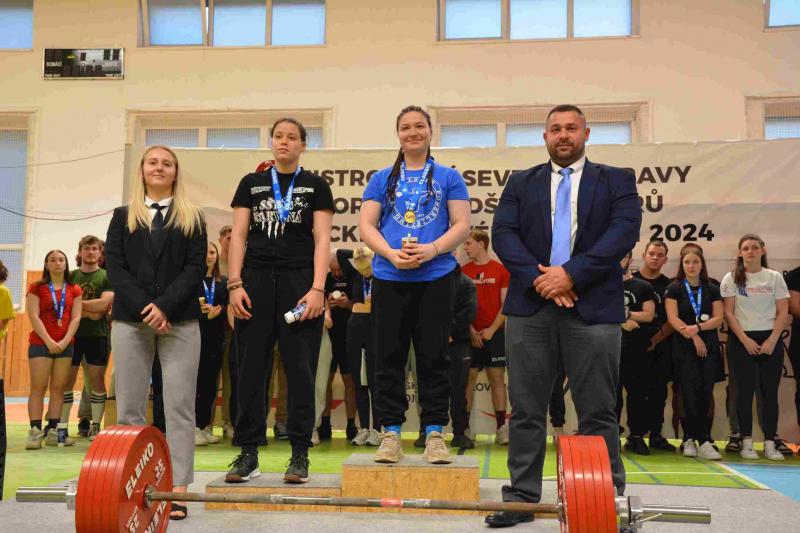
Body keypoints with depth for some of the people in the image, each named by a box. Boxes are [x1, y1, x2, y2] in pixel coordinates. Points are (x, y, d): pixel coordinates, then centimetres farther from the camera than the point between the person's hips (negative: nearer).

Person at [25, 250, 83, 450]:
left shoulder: (75, 290, 9)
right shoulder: (37, 288, 3)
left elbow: (75, 318, 3)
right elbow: (33, 316, -6)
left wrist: (65, 341, -10)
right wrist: (49, 341, -14)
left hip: (65, 345, 3)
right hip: (40, 343, -3)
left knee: (58, 388, 2)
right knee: (38, 387, -5)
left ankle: (53, 431, 5)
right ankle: (35, 431, -7)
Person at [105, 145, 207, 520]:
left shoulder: (192, 219, 11)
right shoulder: (123, 217, 14)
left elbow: (196, 267, 0)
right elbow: (114, 266, 3)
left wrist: (165, 306, -14)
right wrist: (144, 308, -12)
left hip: (180, 320, -1)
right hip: (130, 319, 2)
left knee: (179, 407, -5)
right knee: (130, 407, 1)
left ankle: (177, 490, -5)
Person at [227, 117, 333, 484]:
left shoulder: (315, 186, 8)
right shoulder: (251, 183, 14)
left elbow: (322, 239, 0)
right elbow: (239, 235, 8)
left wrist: (317, 288, -11)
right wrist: (235, 284, -4)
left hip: (299, 281, -2)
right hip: (257, 280, 2)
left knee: (300, 368, -1)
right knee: (250, 368, 2)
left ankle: (299, 454, 6)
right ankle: (248, 453, 10)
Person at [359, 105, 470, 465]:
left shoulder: (448, 177, 10)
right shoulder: (382, 179, 13)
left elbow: (461, 225, 2)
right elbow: (366, 225, 6)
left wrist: (432, 250, -16)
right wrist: (390, 253, -13)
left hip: (435, 277, -1)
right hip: (389, 277, 2)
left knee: (434, 357, 2)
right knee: (388, 358, 3)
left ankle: (434, 434, 10)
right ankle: (391, 434, 12)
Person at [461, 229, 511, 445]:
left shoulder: (500, 270, 2)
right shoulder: (463, 271, 6)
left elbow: (506, 304, 0)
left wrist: (491, 329, -9)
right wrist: (471, 331, -7)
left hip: (494, 333, -1)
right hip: (470, 334, 1)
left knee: (497, 377, 1)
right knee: (468, 378, 0)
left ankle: (501, 427, 4)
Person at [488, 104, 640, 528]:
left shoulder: (617, 180, 11)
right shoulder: (521, 183, 16)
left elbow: (625, 231, -4)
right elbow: (503, 233, 3)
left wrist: (571, 273, -13)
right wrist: (537, 277, -12)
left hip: (593, 307, -1)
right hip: (530, 306, 2)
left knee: (598, 412, 3)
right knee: (526, 409, 5)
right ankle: (522, 497, 14)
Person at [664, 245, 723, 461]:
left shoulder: (712, 289, 12)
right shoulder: (674, 289, 5)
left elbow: (718, 318, 4)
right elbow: (673, 318, -3)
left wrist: (698, 327, -12)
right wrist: (693, 336, -11)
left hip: (709, 346, 2)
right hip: (684, 347, -2)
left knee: (705, 394, -2)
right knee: (691, 393, -8)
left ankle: (691, 439, 7)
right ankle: (704, 441, -6)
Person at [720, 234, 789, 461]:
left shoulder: (775, 277, 6)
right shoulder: (731, 279, 2)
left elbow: (783, 312, 2)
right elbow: (728, 313, -3)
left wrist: (772, 340, -9)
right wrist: (745, 340, -11)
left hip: (770, 340, 1)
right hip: (742, 340, -1)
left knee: (770, 391, 0)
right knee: (745, 391, -1)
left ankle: (769, 443, 5)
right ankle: (746, 443, 5)